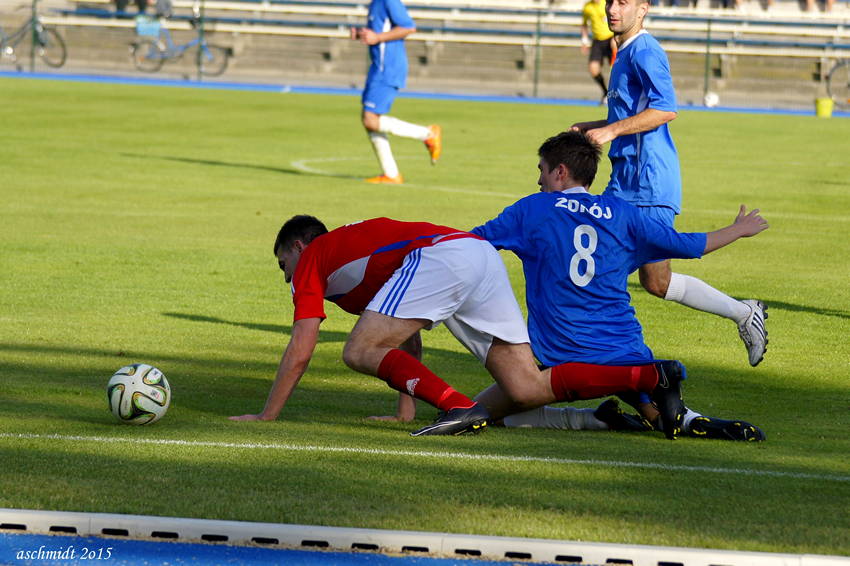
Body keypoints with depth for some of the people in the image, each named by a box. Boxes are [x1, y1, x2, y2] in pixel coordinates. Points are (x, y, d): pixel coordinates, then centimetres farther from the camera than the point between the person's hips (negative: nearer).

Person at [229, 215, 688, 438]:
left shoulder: (312, 259, 16)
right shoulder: (355, 243, 39)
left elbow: (299, 353, 10)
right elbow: (407, 340, 40)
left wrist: (265, 417, 17)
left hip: (441, 255, -8)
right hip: (483, 255, 8)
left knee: (360, 351, -8)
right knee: (525, 390, 1)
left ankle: (458, 406, -23)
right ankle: (651, 377, -8)